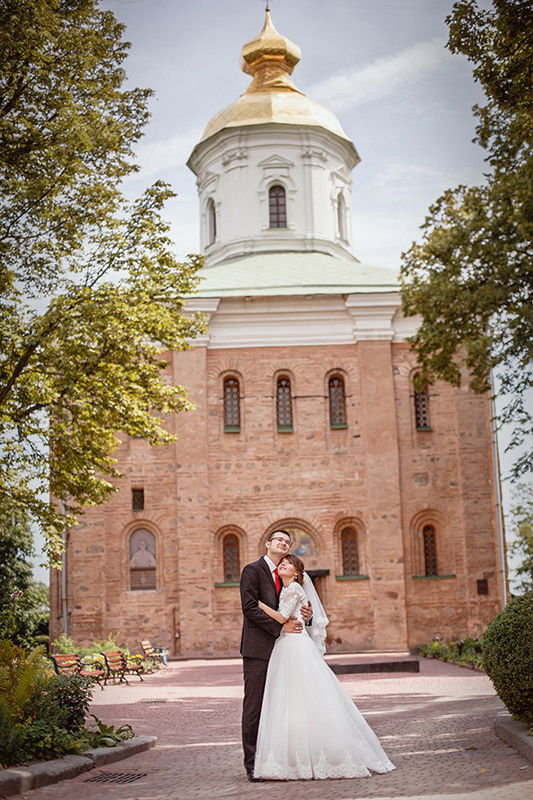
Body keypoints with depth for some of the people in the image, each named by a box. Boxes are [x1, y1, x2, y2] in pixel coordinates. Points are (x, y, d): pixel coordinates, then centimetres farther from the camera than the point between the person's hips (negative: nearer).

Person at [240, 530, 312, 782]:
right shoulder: (253, 570, -4)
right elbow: (250, 608, -13)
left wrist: (304, 615, 1)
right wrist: (280, 625, -17)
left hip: (279, 648, 8)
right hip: (258, 649, -7)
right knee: (254, 706, -4)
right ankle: (252, 764, 0)